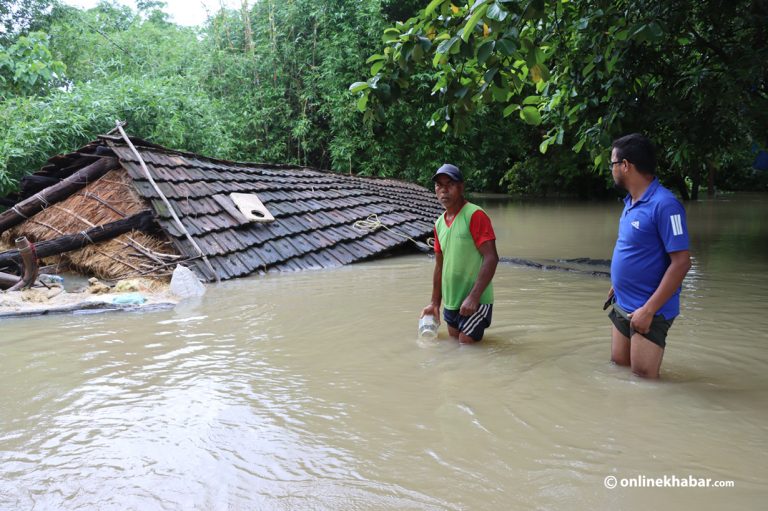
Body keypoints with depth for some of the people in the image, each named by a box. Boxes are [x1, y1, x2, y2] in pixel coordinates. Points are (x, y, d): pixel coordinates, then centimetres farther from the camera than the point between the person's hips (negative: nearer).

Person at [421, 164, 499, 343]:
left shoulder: (475, 215, -13)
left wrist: (473, 297, -24)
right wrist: (435, 303, 17)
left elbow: (491, 258, -20)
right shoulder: (439, 223, 9)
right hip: (451, 302, 7)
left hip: (475, 302, -7)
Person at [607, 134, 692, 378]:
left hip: (648, 311, -8)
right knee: (619, 365, 17)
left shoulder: (664, 204, -20)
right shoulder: (630, 201, 7)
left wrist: (649, 310, -24)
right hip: (622, 305, 8)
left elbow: (681, 262, -23)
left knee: (643, 377, 1)